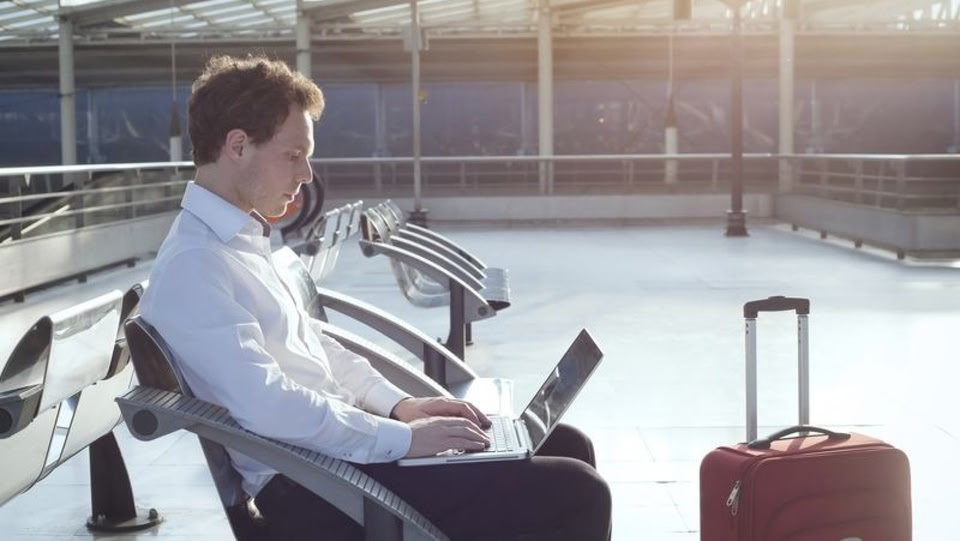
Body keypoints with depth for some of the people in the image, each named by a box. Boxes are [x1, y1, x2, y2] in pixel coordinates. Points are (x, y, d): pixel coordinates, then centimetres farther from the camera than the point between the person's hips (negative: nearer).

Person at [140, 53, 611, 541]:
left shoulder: (240, 238, 13)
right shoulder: (192, 266, -18)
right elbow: (269, 405, -26)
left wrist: (399, 404, 7)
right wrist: (402, 438, -19)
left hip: (341, 445, 10)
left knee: (566, 446, 9)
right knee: (576, 493, -15)